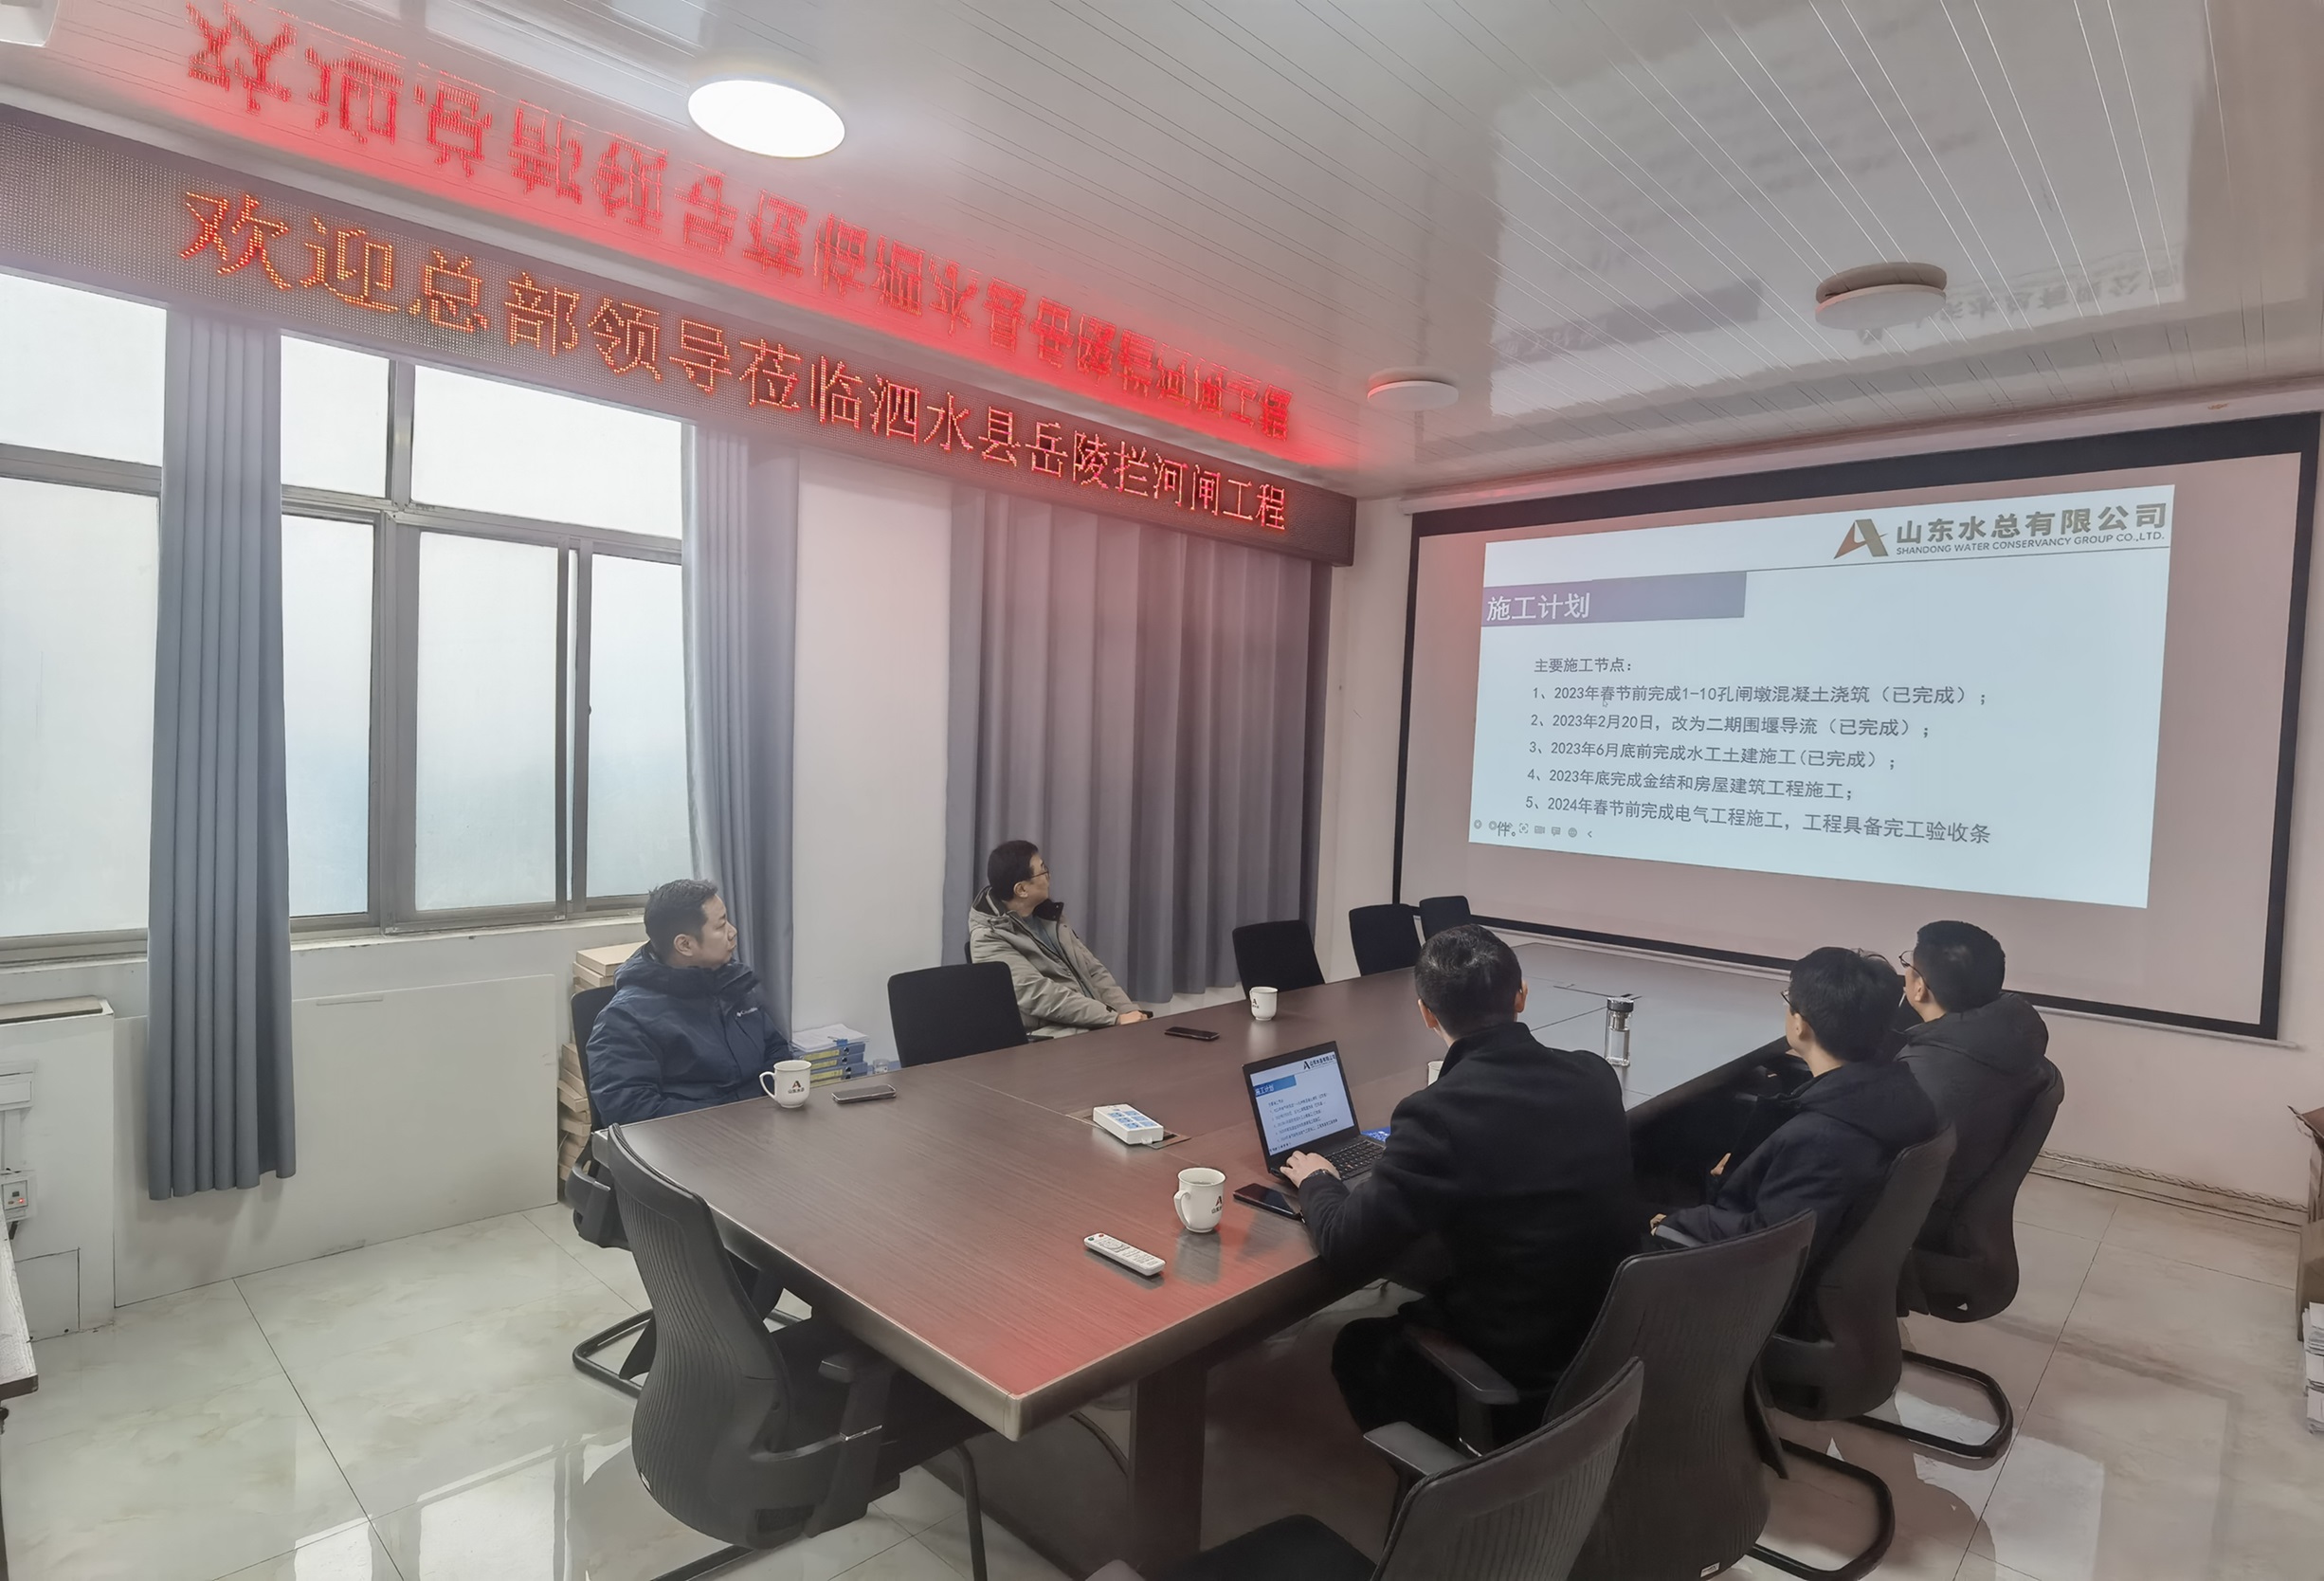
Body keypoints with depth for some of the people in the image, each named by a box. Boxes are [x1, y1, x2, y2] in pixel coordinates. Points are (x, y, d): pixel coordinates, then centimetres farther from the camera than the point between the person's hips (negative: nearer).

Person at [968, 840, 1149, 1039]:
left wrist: (1129, 1010, -3)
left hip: (1097, 1024, 7)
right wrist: (1116, 1018, -23)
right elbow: (1039, 995, -19)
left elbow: (1092, 969, 14)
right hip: (1054, 1035, -7)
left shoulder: (1046, 915, 14)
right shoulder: (988, 938, -9)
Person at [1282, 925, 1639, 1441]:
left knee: (1358, 1347, 22)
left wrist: (1317, 1182, 0)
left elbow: (1348, 1250, -20)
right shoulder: (1597, 1077, -6)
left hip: (1520, 1373, -6)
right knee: (1407, 1318, 29)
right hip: (1617, 1342, 6)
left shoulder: (1439, 1112, -26)